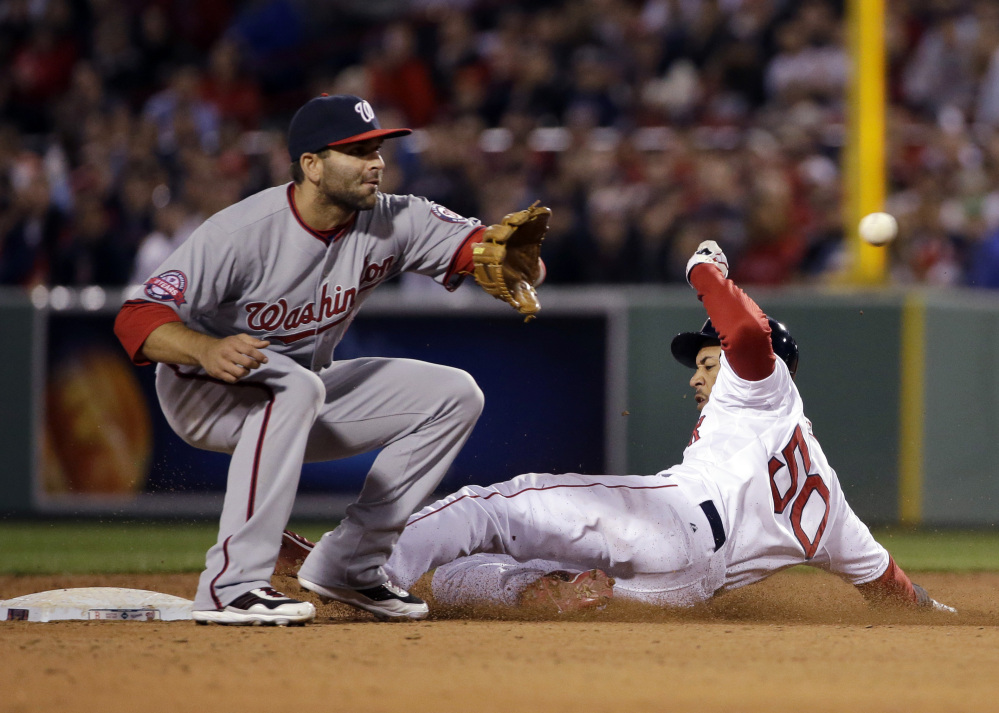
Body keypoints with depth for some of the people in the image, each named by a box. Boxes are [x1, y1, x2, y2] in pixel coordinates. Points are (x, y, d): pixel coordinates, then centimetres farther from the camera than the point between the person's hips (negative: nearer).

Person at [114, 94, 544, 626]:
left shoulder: (391, 222, -11)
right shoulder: (241, 233, -28)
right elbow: (137, 319, -32)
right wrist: (208, 350, -52)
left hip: (303, 394, 7)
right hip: (199, 395, -7)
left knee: (454, 396, -1)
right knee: (295, 386, -39)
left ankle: (348, 563, 4)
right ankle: (231, 586, -38)